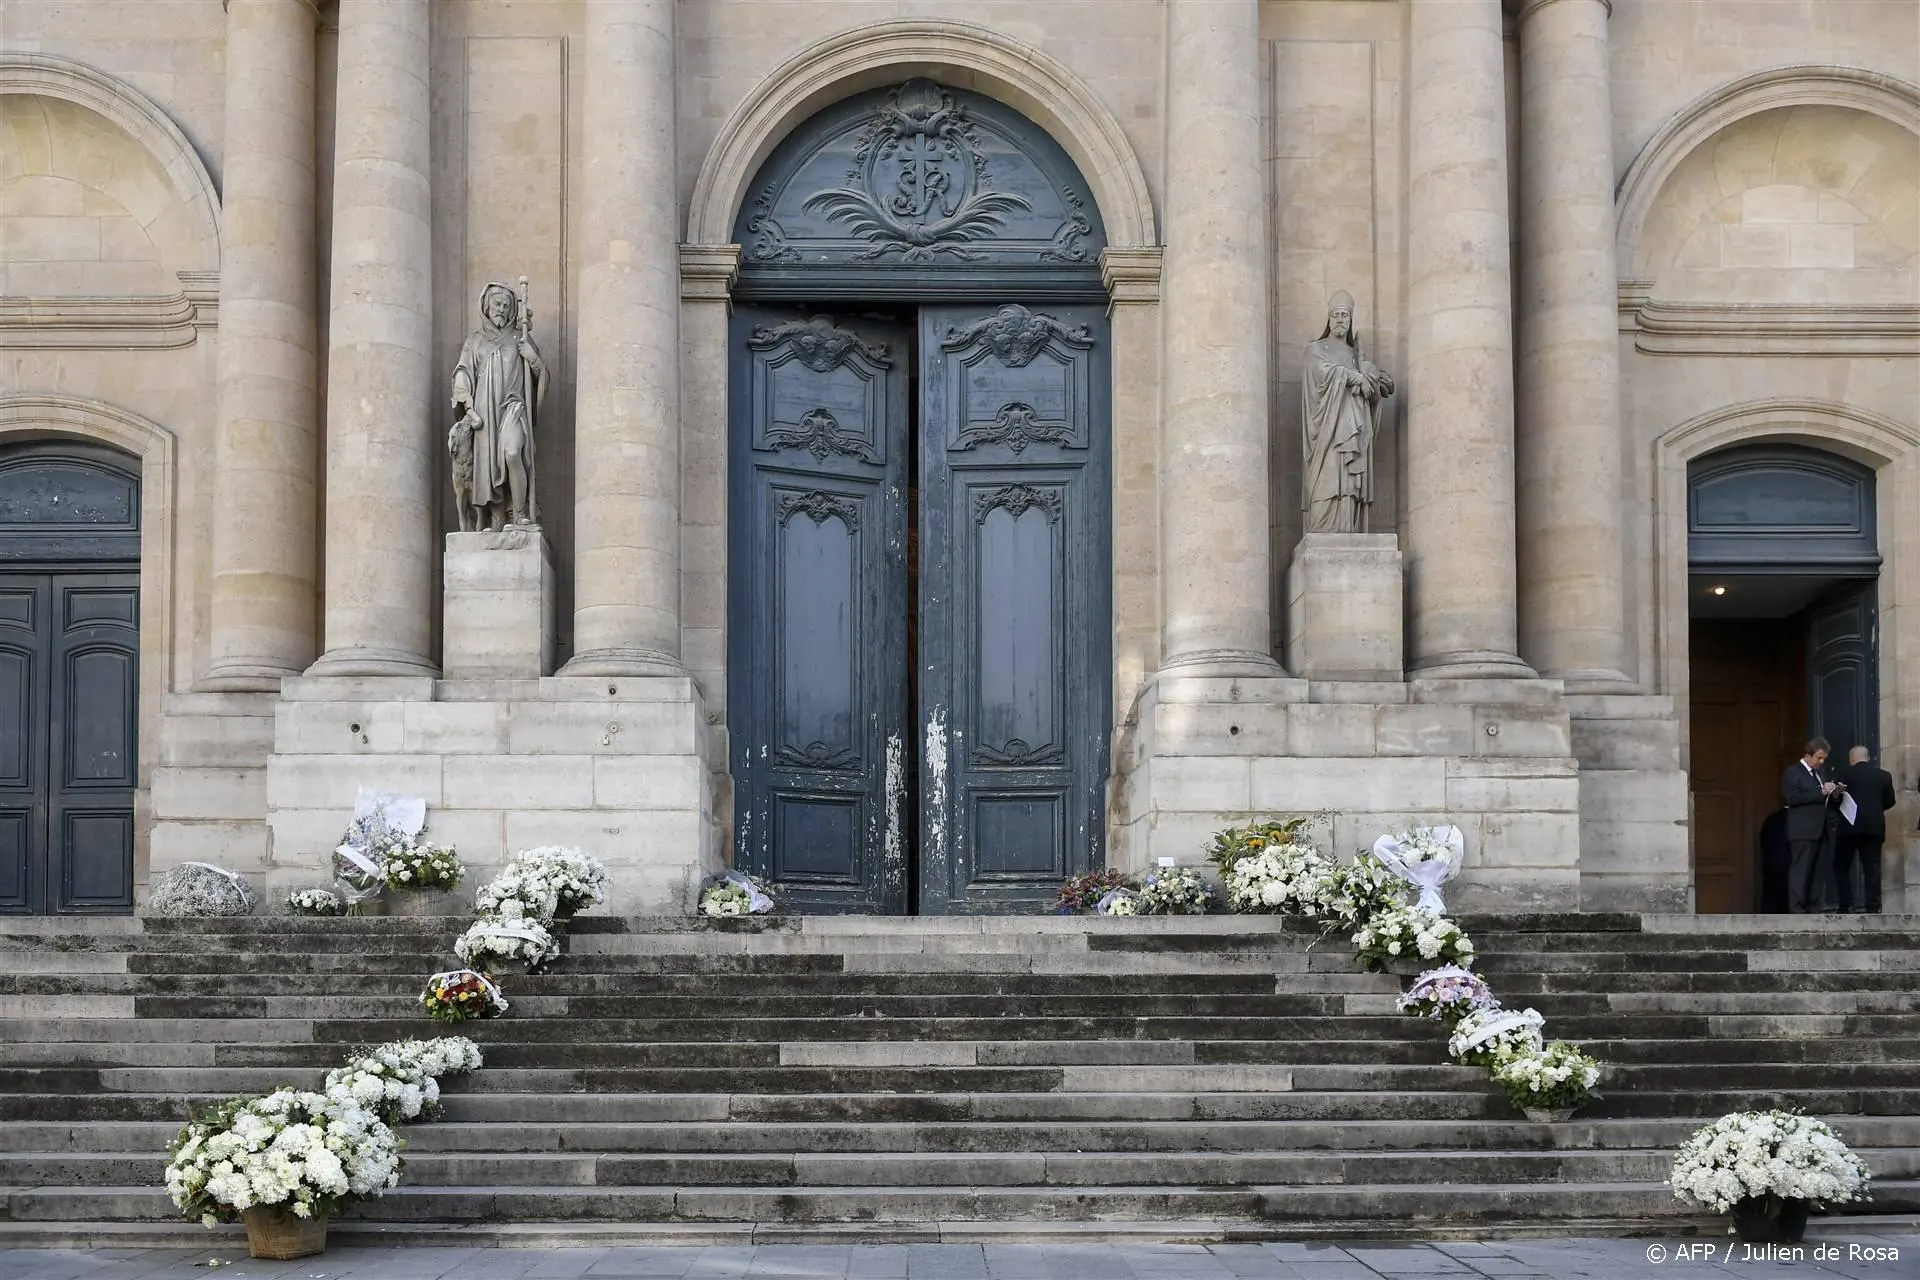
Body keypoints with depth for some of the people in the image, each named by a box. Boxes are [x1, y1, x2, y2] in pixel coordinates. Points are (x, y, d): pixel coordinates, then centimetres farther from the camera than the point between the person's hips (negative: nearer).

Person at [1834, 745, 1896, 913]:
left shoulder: (1845, 774, -2)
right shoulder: (1884, 775, 6)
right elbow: (1890, 801, 10)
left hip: (1851, 825, -3)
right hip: (1874, 826, 3)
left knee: (1841, 867, 6)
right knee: (1872, 868, 3)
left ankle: (1846, 905, -4)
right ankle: (1872, 907, -3)